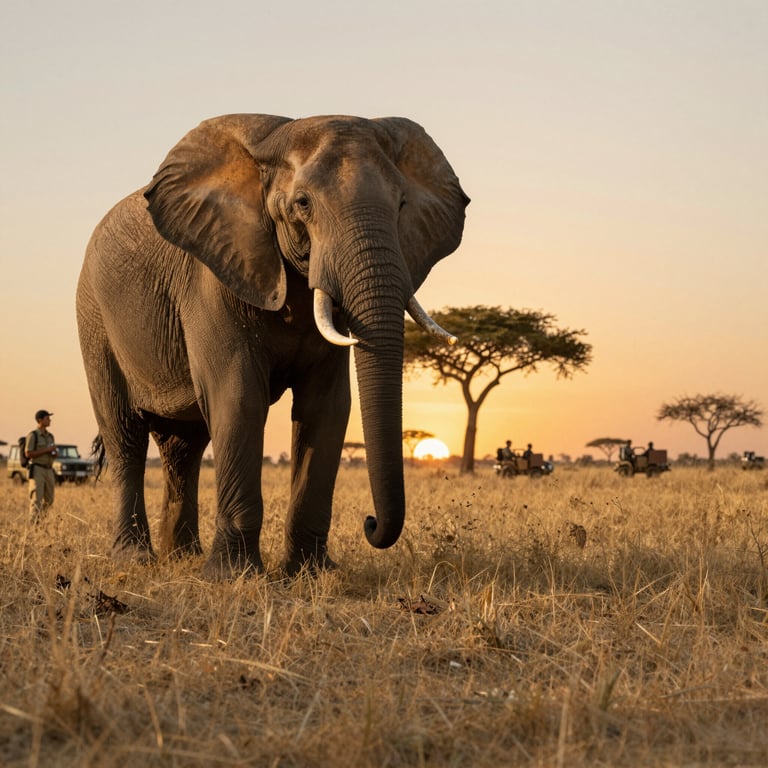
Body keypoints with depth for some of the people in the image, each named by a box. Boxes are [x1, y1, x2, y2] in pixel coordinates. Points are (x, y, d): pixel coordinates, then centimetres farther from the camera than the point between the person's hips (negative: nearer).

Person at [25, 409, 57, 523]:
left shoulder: (50, 436, 15)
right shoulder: (32, 435, -7)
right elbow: (28, 454, -14)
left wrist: (54, 454, -4)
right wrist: (46, 450, -17)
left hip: (49, 471, 7)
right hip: (37, 470, -7)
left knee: (49, 500, 8)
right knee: (36, 498, -11)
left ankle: (41, 521, 23)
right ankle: (34, 523, -11)